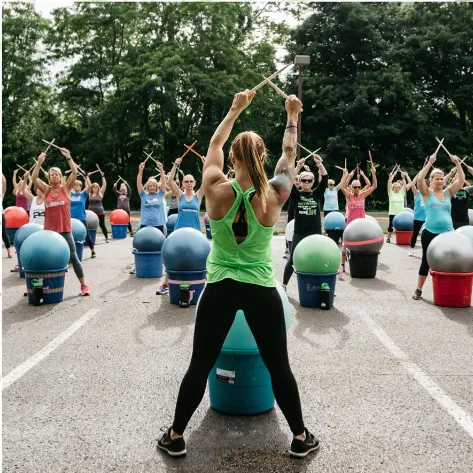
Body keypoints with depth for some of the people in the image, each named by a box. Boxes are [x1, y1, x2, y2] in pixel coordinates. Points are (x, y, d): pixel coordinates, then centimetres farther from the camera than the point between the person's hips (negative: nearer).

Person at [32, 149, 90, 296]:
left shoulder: (66, 188, 0)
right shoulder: (46, 190, 5)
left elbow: (75, 173, -11)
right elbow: (34, 178, -6)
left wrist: (68, 157, -16)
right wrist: (39, 162, -12)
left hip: (65, 231, -2)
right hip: (49, 231, 2)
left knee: (73, 257, 0)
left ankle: (84, 285, 7)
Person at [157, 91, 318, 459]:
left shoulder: (216, 190, -11)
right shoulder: (274, 196, -10)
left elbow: (214, 144, 6)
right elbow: (290, 156, 8)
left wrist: (236, 109, 17)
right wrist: (292, 117, 21)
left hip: (220, 290, 0)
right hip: (262, 291, 0)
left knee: (200, 365, 11)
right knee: (278, 366, 12)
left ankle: (175, 437, 24)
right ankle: (301, 438, 26)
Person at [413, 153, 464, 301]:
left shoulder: (448, 193, 10)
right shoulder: (427, 193, 1)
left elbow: (461, 180, 2)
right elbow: (420, 179, -15)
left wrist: (457, 163, -5)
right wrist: (430, 163, -16)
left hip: (447, 233, 3)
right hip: (430, 233, -3)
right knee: (426, 261, 4)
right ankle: (418, 290, 14)